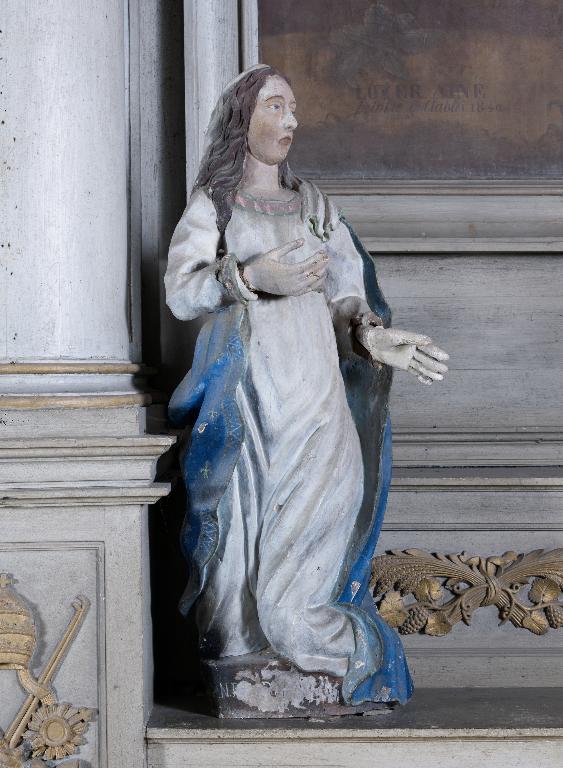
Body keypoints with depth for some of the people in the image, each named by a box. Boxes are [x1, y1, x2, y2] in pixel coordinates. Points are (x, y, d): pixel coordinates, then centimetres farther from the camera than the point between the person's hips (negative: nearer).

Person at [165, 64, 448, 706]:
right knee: (237, 551, -3)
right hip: (243, 406, -1)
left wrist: (372, 336, -10)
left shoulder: (313, 204, 18)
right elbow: (179, 290, -3)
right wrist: (250, 276, -19)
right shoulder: (211, 204, 11)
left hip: (311, 399, 1)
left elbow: (345, 294, 11)